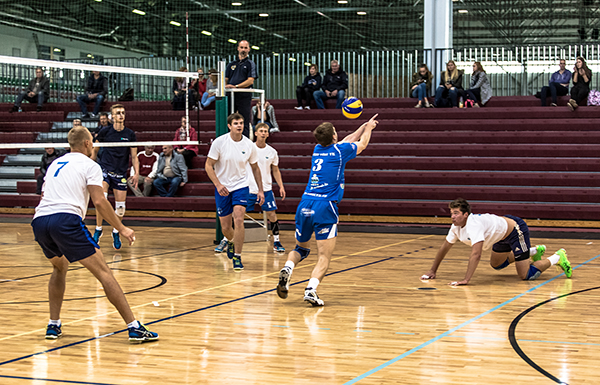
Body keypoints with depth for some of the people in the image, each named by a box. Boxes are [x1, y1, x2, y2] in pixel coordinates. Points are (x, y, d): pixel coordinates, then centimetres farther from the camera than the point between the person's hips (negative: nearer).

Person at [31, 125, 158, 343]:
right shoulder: (89, 165, 9)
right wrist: (122, 229, 2)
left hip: (39, 221, 7)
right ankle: (134, 328, -10)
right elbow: (99, 202, -3)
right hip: (66, 219, -6)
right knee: (103, 271, -4)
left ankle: (53, 326, 25)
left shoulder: (55, 164, 28)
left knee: (60, 267, 31)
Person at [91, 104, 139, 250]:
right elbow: (94, 150, 11)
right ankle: (98, 229, -3)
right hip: (104, 169, -2)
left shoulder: (130, 134, 1)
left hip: (120, 174, 2)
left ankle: (116, 232, 26)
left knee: (120, 207, 1)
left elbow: (134, 156, 6)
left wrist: (136, 173, -6)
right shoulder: (105, 132, -2)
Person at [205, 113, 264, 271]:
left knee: (238, 220, -20)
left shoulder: (249, 145, -5)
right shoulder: (219, 142, -12)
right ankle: (232, 242, 42)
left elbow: (255, 168, 9)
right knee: (225, 227, 5)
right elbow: (208, 165, -8)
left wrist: (260, 190, 7)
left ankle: (237, 257, -8)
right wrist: (218, 185, -20)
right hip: (222, 188, 0)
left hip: (241, 186, 0)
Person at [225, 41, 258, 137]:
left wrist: (236, 86, -17)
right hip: (231, 95, 4)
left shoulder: (250, 64, 5)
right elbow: (226, 79, 17)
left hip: (244, 96, -4)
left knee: (244, 122, -4)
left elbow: (250, 81, -7)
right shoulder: (231, 64, 18)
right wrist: (225, 86, -7)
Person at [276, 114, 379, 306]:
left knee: (301, 249, 22)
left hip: (304, 205, 6)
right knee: (324, 257, -4)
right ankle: (311, 289, -26)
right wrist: (368, 128, 42)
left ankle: (287, 269, -9)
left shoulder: (318, 150, 17)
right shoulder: (339, 151, 1)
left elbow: (346, 141, 35)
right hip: (325, 207, -6)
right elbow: (362, 144, 23)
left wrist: (364, 126, 45)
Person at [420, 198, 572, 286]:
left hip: (516, 230, -9)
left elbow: (476, 255, -46)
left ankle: (557, 257, 9)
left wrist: (465, 280, -52)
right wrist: (433, 271, 1)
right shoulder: (456, 227, -11)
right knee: (496, 264, 28)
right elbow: (444, 247, 3)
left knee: (525, 275, -12)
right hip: (502, 235, 9)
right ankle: (534, 251, 39)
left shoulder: (474, 225, -37)